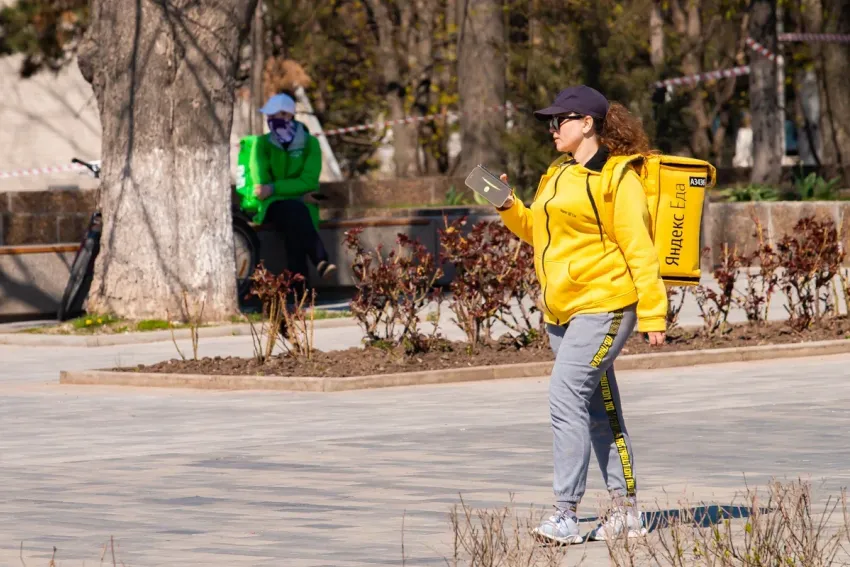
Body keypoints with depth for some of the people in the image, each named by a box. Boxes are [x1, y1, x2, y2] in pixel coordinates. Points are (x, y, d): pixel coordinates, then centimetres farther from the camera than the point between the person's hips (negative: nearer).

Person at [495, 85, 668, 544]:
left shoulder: (617, 179, -9)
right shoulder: (559, 176, 16)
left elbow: (639, 249, -12)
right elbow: (538, 232, 26)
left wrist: (652, 312, -14)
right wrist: (509, 208, 8)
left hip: (602, 305, -9)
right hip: (562, 310, 9)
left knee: (566, 395, -17)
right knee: (599, 408, 12)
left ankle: (566, 514, -18)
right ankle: (625, 511, 18)